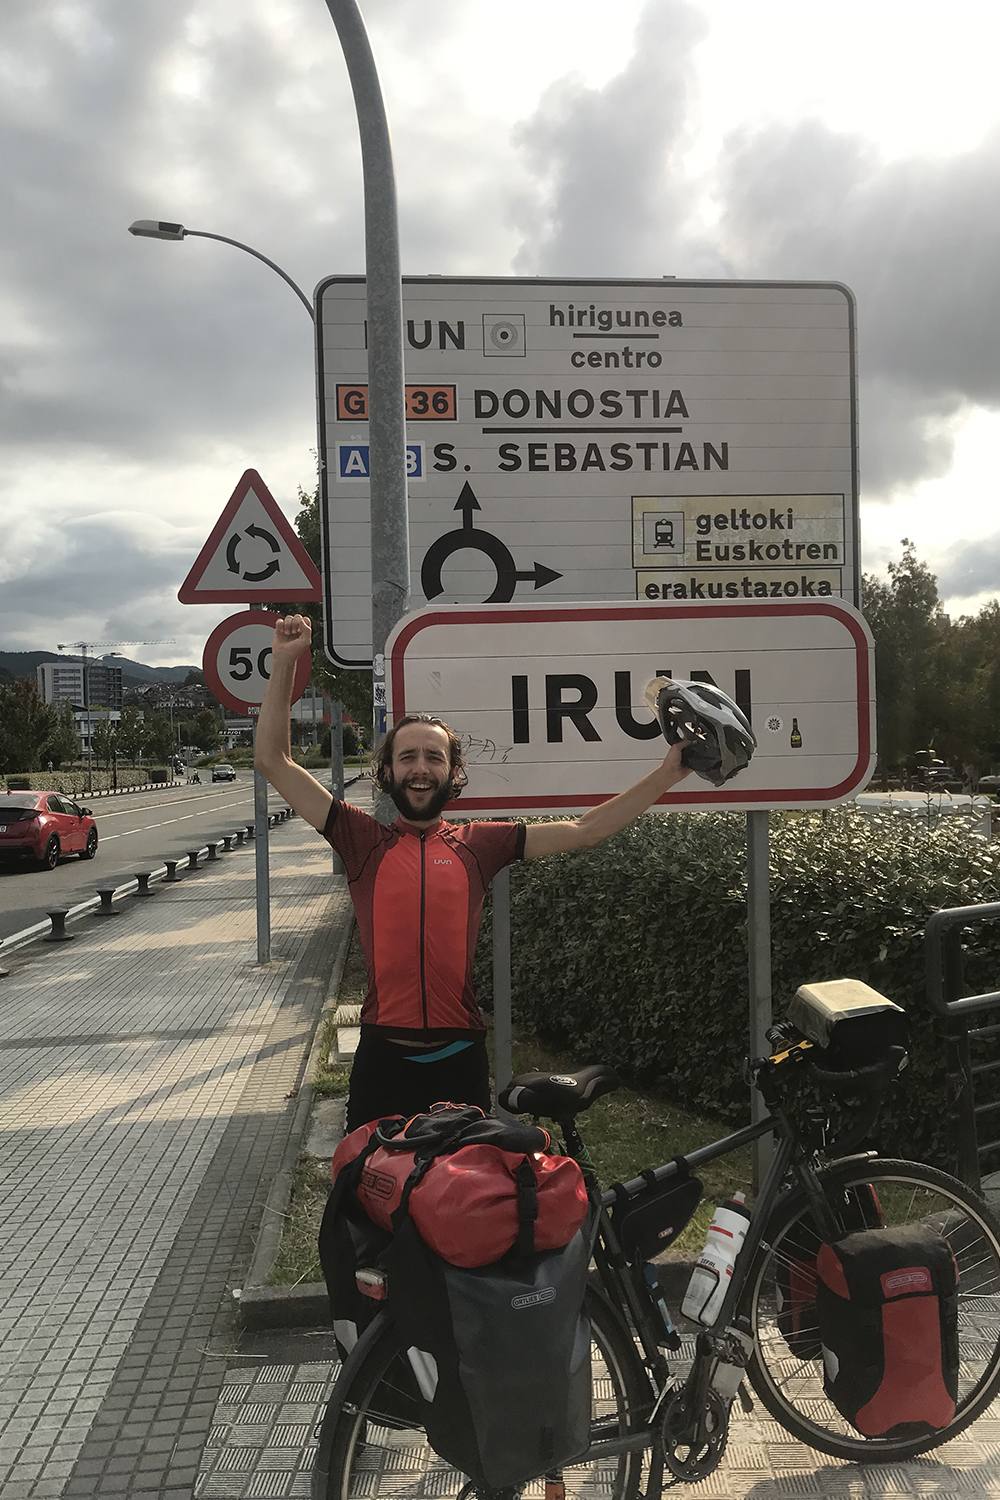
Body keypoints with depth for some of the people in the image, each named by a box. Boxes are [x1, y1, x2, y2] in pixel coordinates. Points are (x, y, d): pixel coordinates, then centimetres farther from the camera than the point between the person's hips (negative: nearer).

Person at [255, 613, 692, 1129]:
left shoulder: (478, 843, 3)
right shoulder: (364, 840, 0)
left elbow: (583, 830, 2)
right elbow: (274, 761, -2)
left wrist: (666, 774, -2)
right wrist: (284, 662, -8)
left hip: (459, 1059, 1)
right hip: (383, 1058, -1)